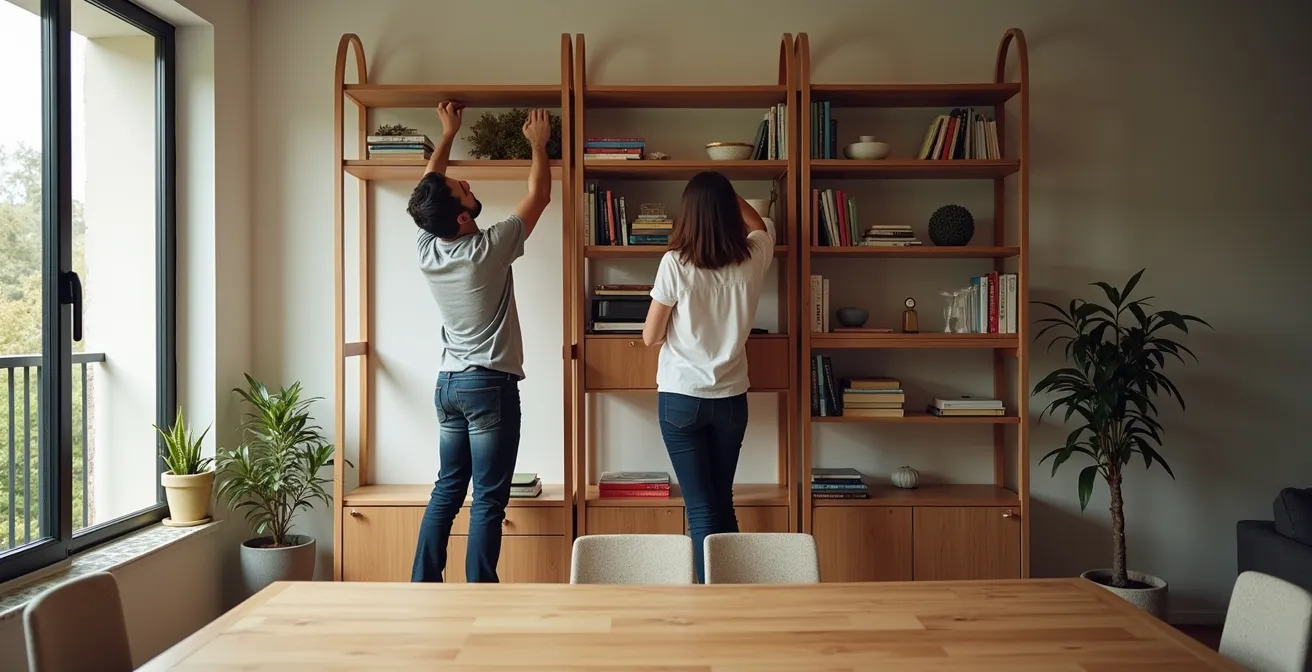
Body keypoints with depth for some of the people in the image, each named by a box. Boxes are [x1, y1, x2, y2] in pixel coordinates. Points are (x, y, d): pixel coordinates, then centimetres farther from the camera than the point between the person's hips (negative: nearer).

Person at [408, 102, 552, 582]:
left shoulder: (426, 250, -1)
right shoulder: (489, 249, -16)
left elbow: (427, 191, 18)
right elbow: (539, 196, -4)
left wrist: (448, 135, 25)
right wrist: (538, 144, 11)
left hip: (448, 384, 7)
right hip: (490, 385, -7)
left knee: (447, 490, 15)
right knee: (488, 500, -1)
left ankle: (424, 585, 19)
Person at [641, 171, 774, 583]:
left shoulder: (675, 264, -15)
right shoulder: (753, 260, -5)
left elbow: (650, 337, -5)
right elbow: (758, 226, 21)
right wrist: (725, 191, 31)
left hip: (680, 397, -3)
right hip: (730, 398, 3)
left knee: (700, 506, 2)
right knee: (722, 501, 17)